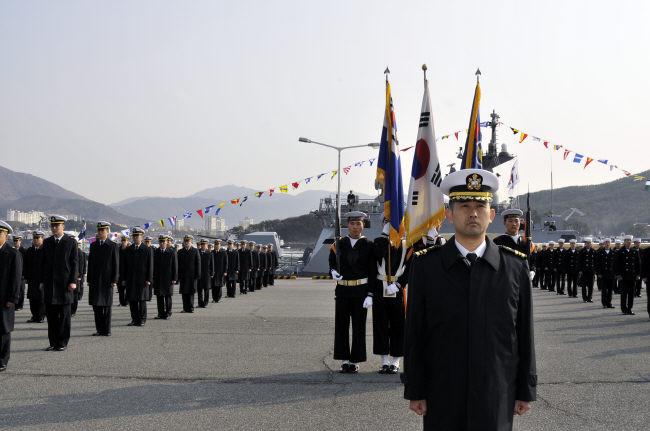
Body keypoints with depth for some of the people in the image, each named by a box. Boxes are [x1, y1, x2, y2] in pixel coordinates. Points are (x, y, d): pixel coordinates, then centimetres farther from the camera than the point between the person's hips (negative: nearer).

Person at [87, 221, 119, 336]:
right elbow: (90, 263, 11)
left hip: (107, 280, -4)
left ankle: (106, 330, 7)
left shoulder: (113, 246, -1)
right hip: (95, 280, 4)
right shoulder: (93, 245, 11)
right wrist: (89, 279, 6)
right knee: (96, 305, 4)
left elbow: (116, 265, -3)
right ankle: (99, 329, 11)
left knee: (107, 306, 1)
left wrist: (114, 281, -9)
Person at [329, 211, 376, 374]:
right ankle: (344, 360, 15)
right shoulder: (339, 244, 6)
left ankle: (355, 361, 10)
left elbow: (373, 272, -2)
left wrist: (370, 294, -8)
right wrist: (333, 272, -6)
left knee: (359, 327, 2)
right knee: (341, 325, 5)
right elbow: (332, 263, 18)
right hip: (342, 290, 2)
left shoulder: (368, 245, 0)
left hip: (361, 291, -2)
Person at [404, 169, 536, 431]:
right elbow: (414, 333, 0)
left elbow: (525, 333, 4)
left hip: (497, 398, 1)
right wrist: (415, 391, -1)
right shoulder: (425, 265, -1)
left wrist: (526, 390, 5)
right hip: (442, 398, 0)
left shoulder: (516, 267, 1)